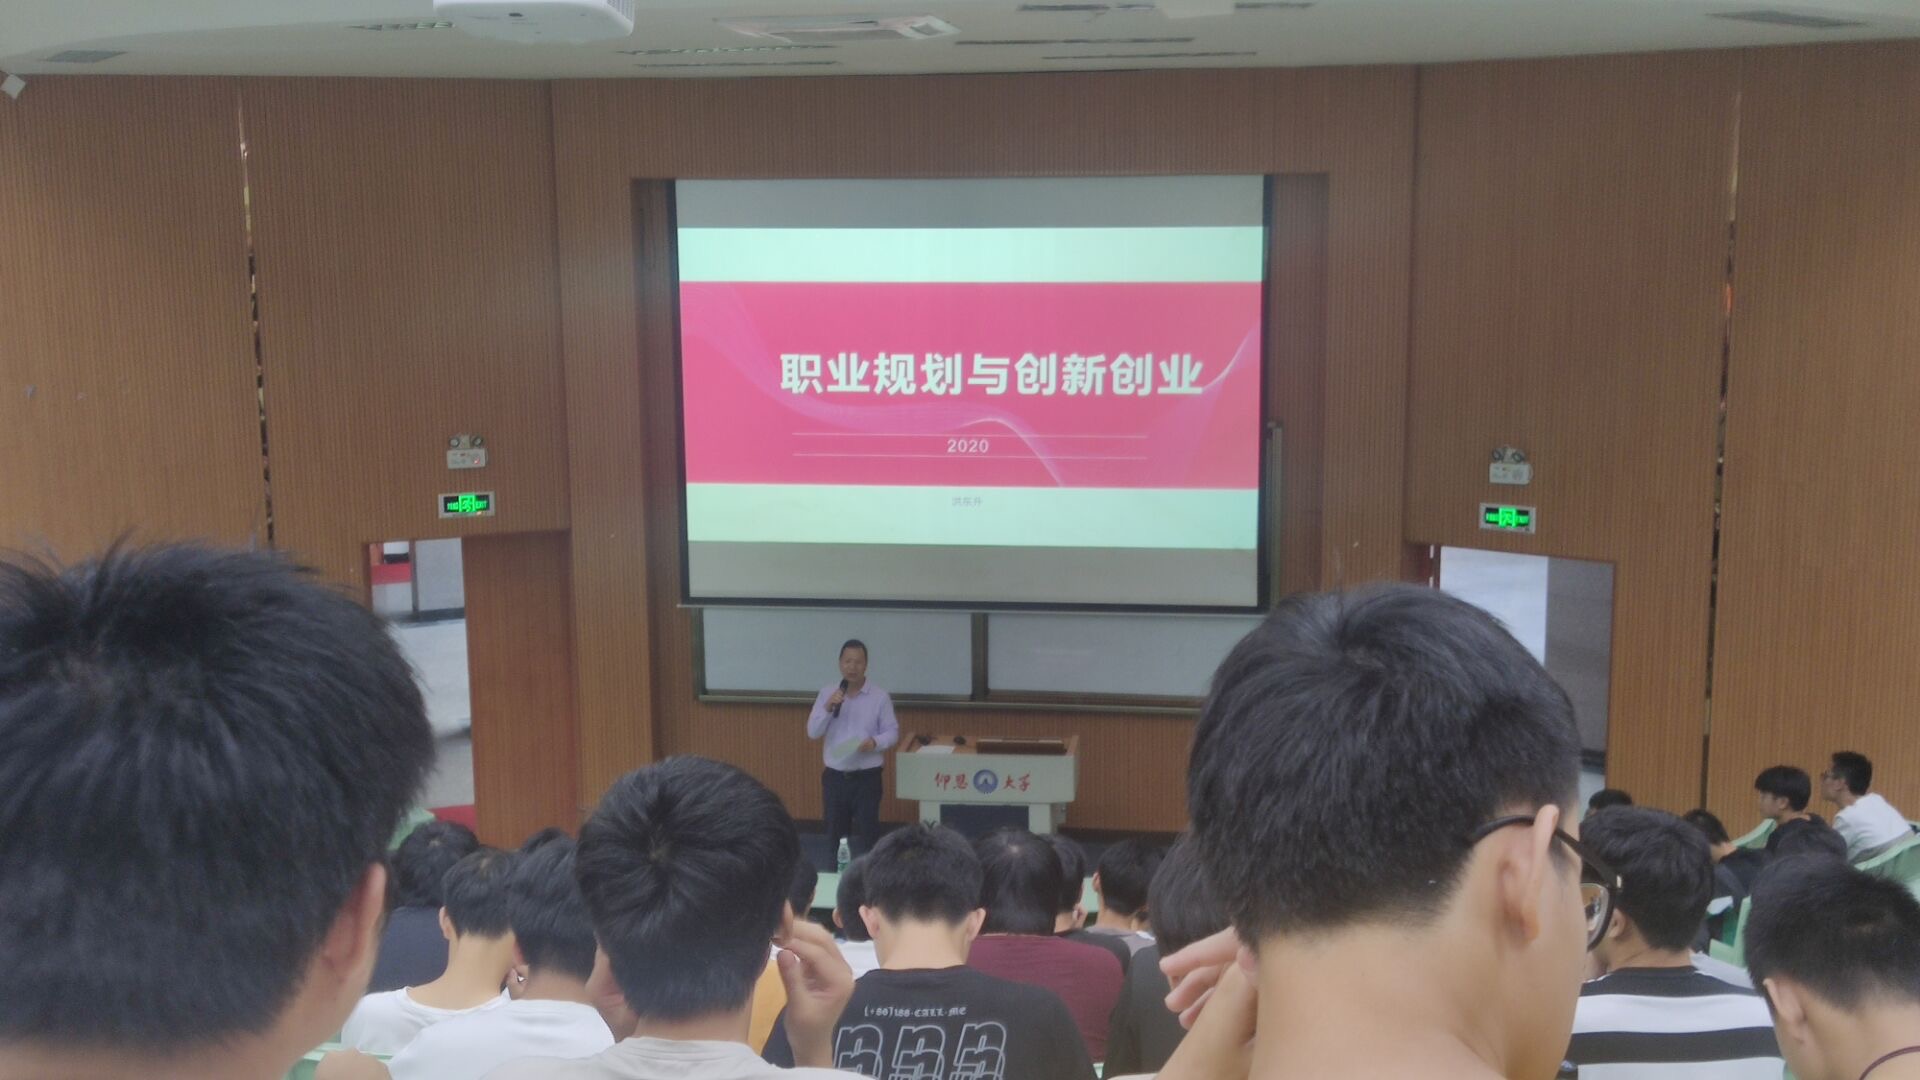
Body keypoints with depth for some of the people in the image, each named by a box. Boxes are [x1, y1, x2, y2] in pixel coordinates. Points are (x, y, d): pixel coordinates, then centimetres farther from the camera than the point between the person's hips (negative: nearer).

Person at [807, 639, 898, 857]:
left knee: (867, 834, 0)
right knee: (834, 833, 12)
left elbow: (892, 732, -1)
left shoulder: (880, 697, -4)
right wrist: (828, 708, -15)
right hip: (834, 777, 3)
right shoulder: (827, 694, 3)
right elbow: (812, 732, -1)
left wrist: (875, 742, -21)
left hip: (867, 778, -2)